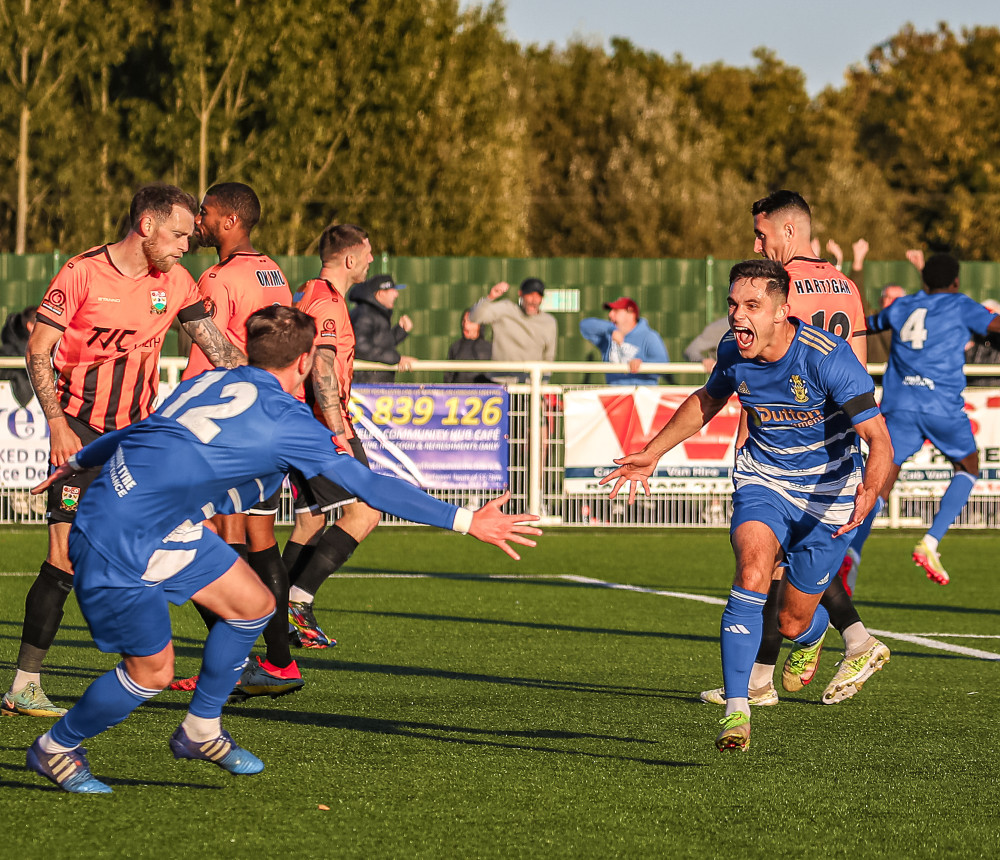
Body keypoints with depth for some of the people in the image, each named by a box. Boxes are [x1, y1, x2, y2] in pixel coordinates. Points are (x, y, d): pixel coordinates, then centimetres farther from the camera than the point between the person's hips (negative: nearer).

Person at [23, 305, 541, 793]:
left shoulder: (209, 383, 8)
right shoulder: (285, 422, -15)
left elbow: (136, 432, 22)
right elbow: (369, 487, -15)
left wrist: (77, 463, 39)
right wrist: (466, 522, -12)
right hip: (120, 548, -9)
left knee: (253, 604, 12)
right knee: (152, 671, -2)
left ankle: (200, 731, 26)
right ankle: (55, 749, 19)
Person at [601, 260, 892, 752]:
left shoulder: (827, 357, -28)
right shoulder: (734, 352, -13)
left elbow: (878, 439, -31)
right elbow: (707, 401, 12)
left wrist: (869, 494, -50)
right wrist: (653, 453, 11)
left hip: (827, 491, -3)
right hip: (762, 480, 3)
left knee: (793, 624, 7)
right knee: (752, 571, -28)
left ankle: (814, 632, 49)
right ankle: (736, 711, -27)